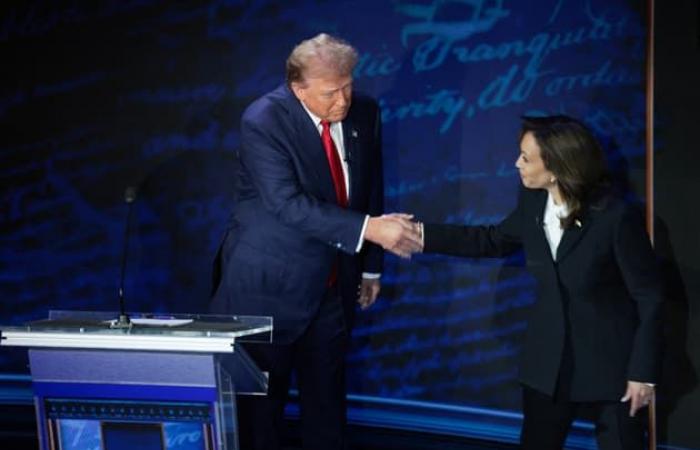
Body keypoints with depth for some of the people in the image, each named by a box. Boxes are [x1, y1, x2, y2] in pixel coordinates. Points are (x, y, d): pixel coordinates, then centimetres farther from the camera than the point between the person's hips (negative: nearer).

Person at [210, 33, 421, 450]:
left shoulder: (364, 112, -2)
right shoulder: (263, 120, -19)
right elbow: (287, 203, -29)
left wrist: (371, 265, 13)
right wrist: (369, 228, -33)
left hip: (334, 284, 5)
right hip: (270, 283, -5)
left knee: (327, 399, 13)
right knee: (261, 402, 6)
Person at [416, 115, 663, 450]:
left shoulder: (616, 216, -21)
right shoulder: (533, 202, -4)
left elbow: (649, 297, -15)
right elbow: (493, 241, 15)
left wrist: (643, 371, -13)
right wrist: (423, 235, 7)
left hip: (609, 361, -5)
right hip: (549, 358, 5)